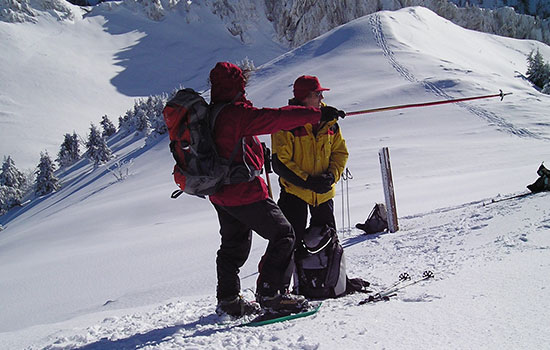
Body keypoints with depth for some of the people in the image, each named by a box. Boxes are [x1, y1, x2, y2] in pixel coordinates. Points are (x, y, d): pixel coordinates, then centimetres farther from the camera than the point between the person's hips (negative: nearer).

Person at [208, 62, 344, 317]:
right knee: (282, 235, -1)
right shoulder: (237, 113, -19)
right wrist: (318, 114, -20)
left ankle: (228, 299, 24)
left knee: (233, 245, 20)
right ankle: (270, 294, -2)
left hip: (221, 194, 10)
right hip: (244, 193, -9)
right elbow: (277, 118, -24)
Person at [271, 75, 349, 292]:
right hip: (294, 191, -5)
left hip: (323, 193, 5)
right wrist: (307, 181, -20)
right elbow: (280, 162, -14)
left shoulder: (329, 121, 3)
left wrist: (331, 175, -9)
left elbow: (340, 151, 9)